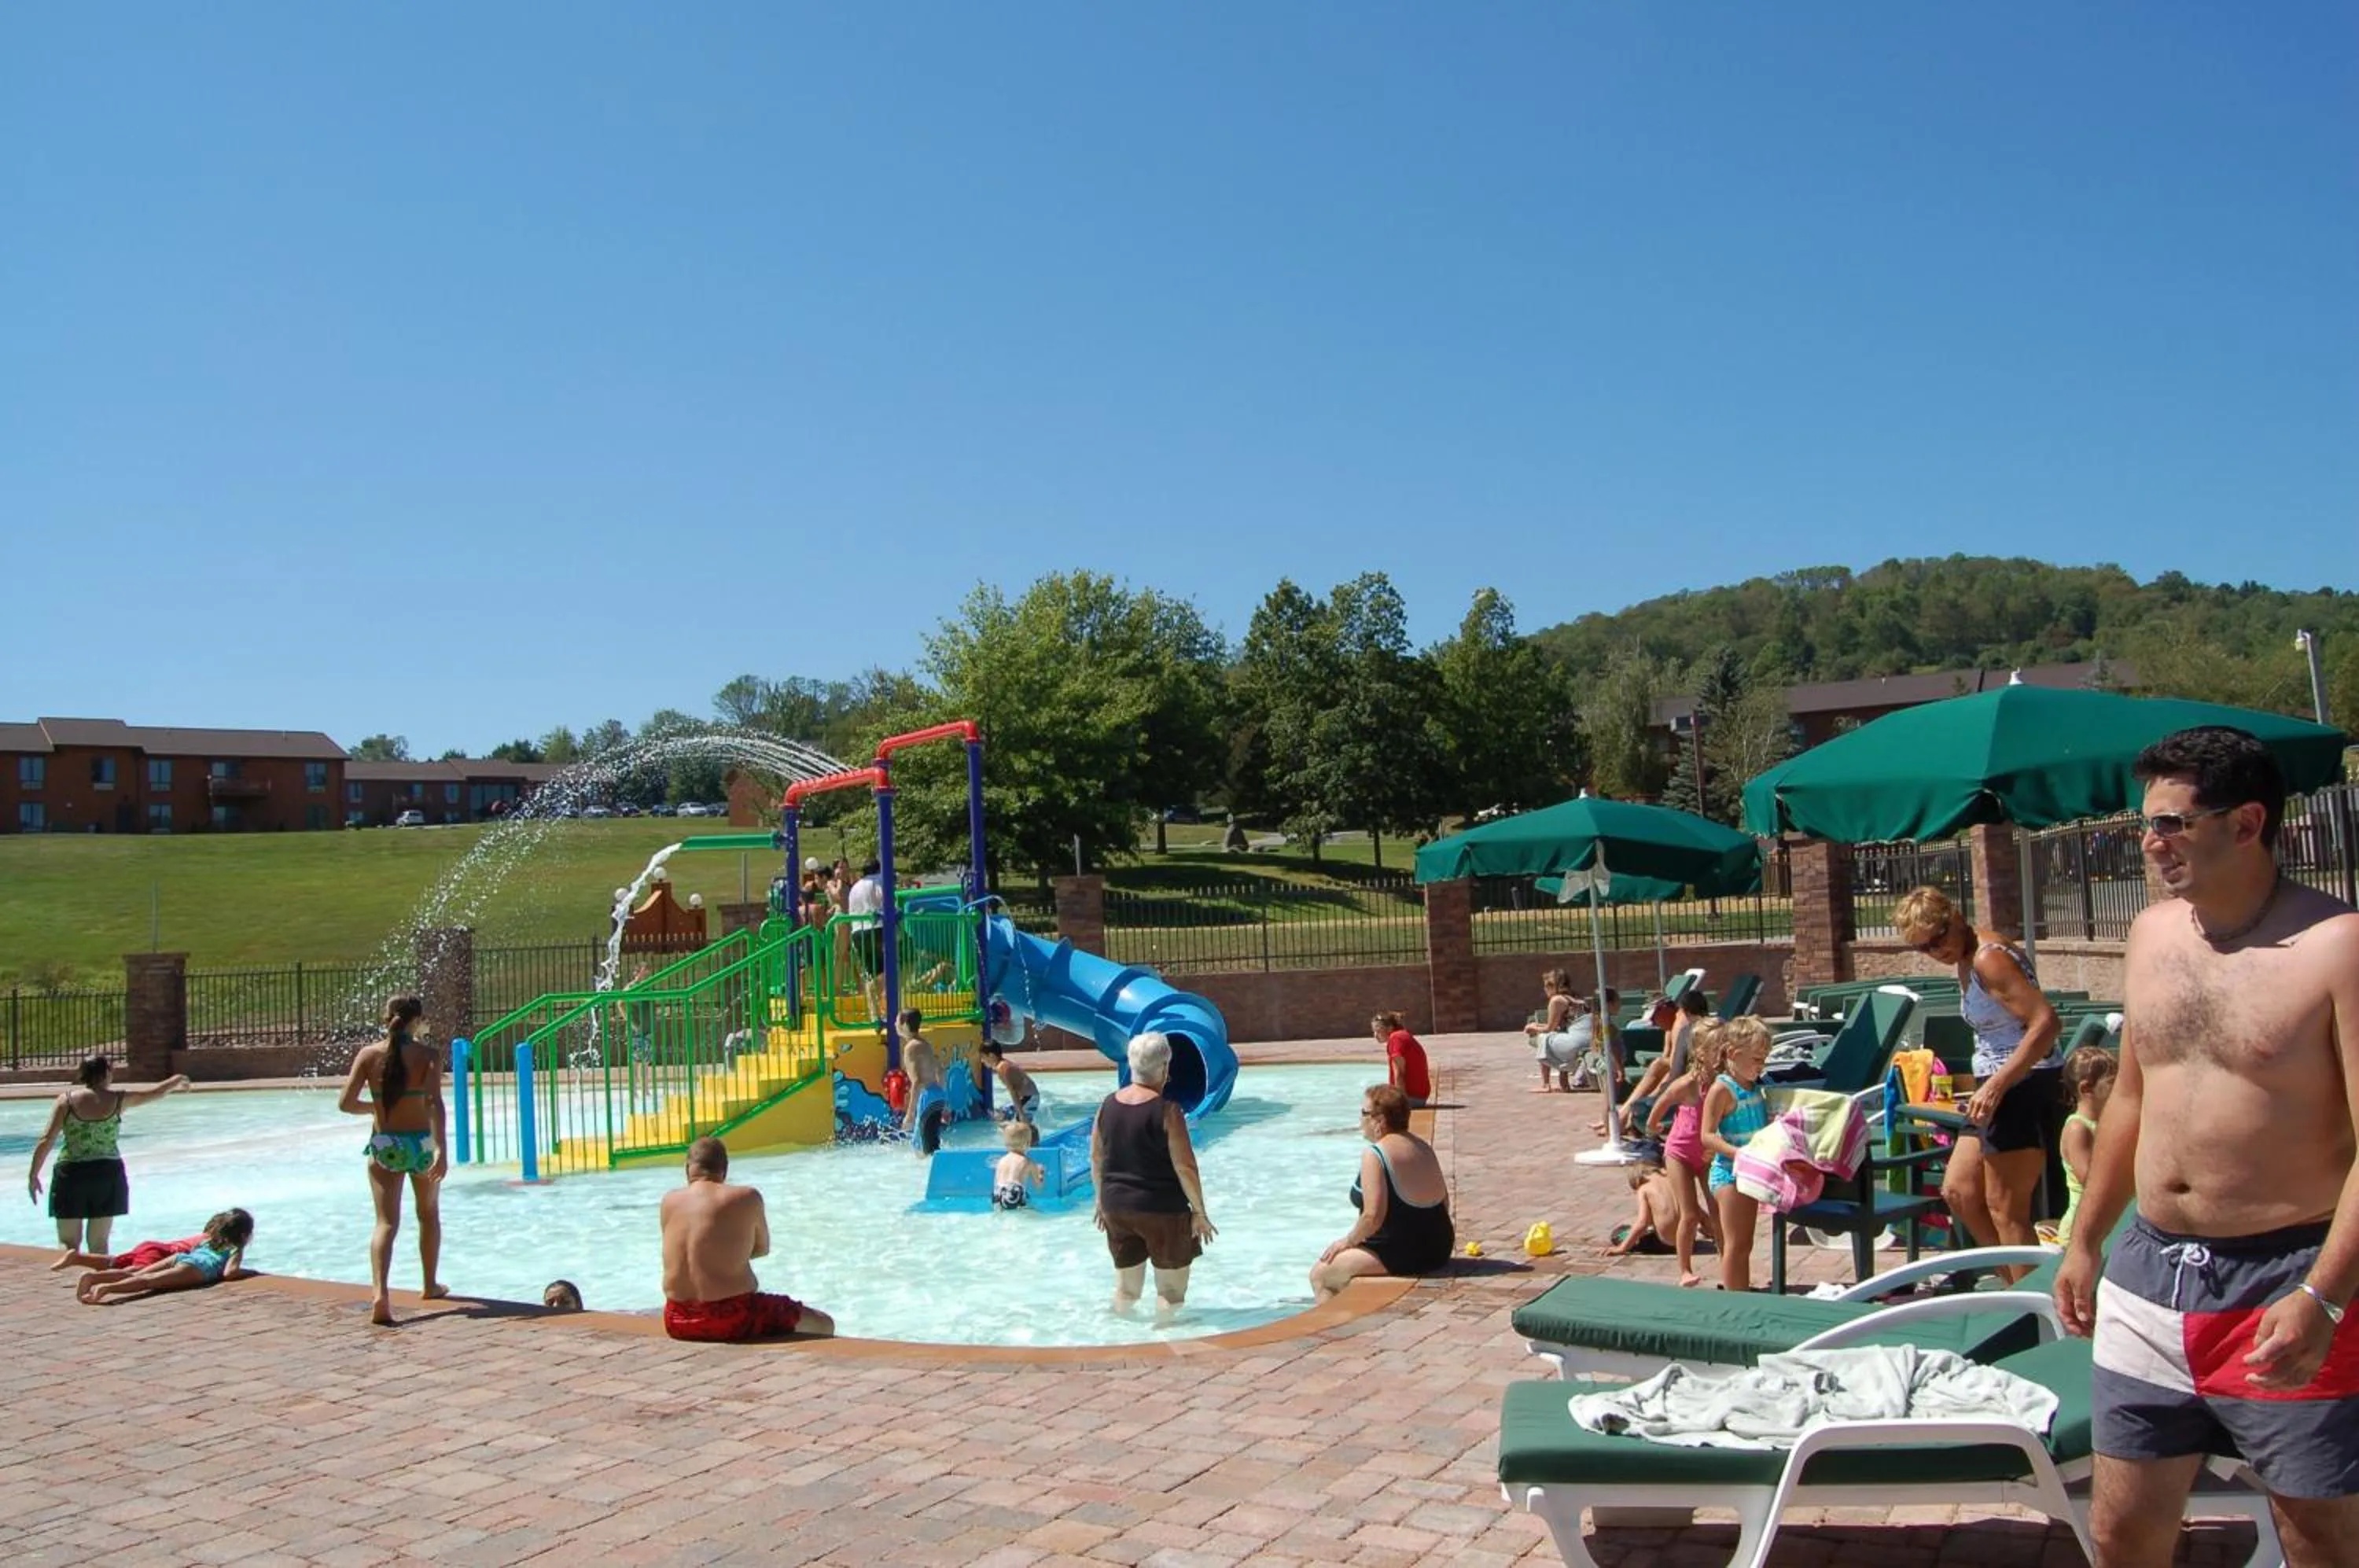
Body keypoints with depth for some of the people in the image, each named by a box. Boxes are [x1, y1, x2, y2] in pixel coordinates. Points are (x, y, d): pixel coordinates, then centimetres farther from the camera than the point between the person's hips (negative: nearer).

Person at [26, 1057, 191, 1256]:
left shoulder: (67, 1099, -2)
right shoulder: (118, 1099, 1)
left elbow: (46, 1141, -7)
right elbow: (157, 1093, 17)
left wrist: (33, 1176, 0)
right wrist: (177, 1080, 37)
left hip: (71, 1173, -1)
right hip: (108, 1173, 1)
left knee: (69, 1244, 5)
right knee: (99, 1244, 9)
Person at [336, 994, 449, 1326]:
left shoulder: (369, 1055, -3)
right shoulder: (428, 1057, -9)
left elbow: (346, 1103, -6)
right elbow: (434, 1104, -22)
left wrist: (373, 1108, 14)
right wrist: (441, 1149, -27)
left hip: (384, 1146, 1)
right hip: (421, 1143, -1)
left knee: (386, 1222, -1)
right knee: (429, 1215, 21)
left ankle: (381, 1293, -23)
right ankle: (430, 1285, 35)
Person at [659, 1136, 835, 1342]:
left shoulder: (669, 1200, 2)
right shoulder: (747, 1197, -7)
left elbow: (683, 1252, 13)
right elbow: (762, 1248, 8)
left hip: (678, 1323, 5)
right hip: (732, 1319, -5)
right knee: (823, 1324, 13)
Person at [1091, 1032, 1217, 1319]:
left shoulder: (1108, 1105, 1)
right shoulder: (1167, 1110, -15)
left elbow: (1096, 1158, 10)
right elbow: (1185, 1167, -14)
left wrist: (1102, 1200, 22)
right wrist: (1199, 1212, -5)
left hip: (1116, 1207, 6)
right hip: (1162, 1209, -6)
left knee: (1126, 1288, 20)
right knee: (1170, 1289, 9)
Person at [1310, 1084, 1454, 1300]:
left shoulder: (1374, 1155, -17)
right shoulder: (1423, 1147, 8)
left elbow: (1373, 1216, -22)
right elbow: (1444, 1202, 15)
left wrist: (1348, 1241, -7)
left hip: (1400, 1254, -9)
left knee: (1319, 1275, 5)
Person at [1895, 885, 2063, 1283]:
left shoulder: (1989, 958, -18)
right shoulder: (1967, 959, 12)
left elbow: (2046, 1022, -26)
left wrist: (1996, 1085, -29)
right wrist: (1989, 1086, 13)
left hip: (2023, 1084, -11)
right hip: (1999, 1087, 11)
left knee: (2005, 1210, -3)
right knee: (1958, 1192, 13)